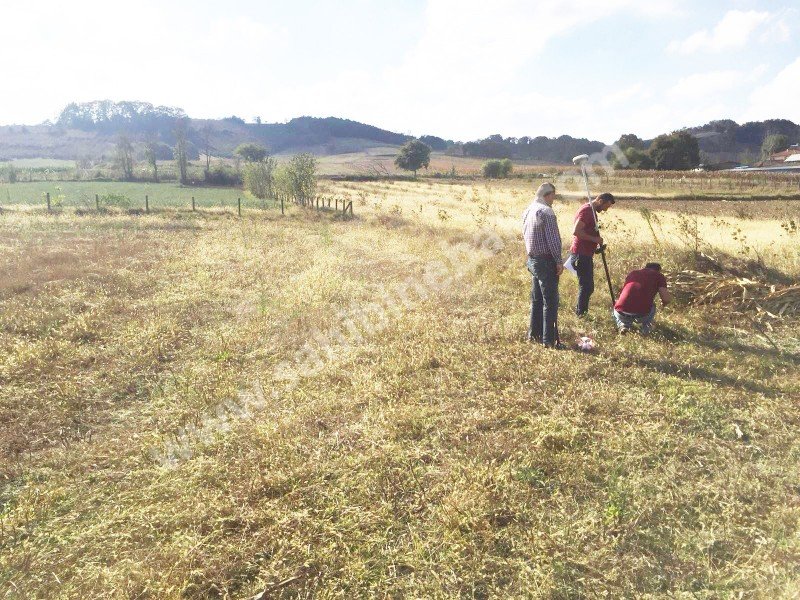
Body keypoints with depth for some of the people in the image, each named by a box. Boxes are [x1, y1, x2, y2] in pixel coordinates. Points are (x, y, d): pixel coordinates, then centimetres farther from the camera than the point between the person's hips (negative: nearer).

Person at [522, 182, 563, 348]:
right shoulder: (546, 212, -16)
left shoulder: (527, 211, 11)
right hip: (546, 261, -9)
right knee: (550, 301, -3)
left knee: (536, 299, 17)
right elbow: (553, 240, -20)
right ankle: (549, 339, 1)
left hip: (532, 259, 9)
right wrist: (559, 261, -14)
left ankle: (534, 334, 24)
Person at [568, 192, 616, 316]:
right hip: (581, 254, -10)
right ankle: (581, 314, 2)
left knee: (587, 286, 15)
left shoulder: (592, 210, 16)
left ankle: (581, 311, 23)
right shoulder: (586, 210, -15)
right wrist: (594, 239, -20)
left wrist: (598, 240, 14)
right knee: (586, 286, -6)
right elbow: (576, 231, -25)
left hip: (586, 254, 10)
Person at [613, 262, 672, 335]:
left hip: (621, 314, 2)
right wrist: (664, 303, 29)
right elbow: (667, 299, 3)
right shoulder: (658, 276, 14)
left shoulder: (632, 273, 25)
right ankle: (646, 328, 15)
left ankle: (623, 325, 12)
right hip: (641, 315, -1)